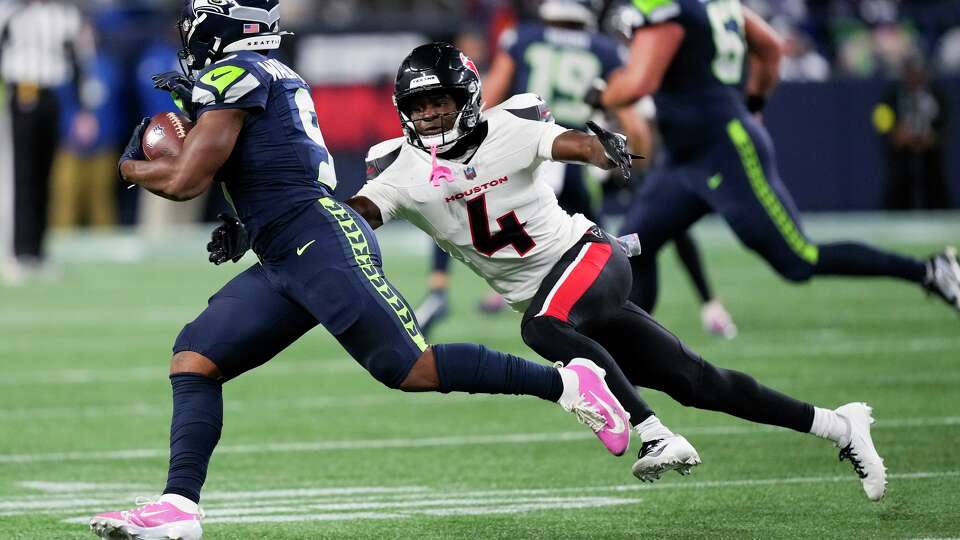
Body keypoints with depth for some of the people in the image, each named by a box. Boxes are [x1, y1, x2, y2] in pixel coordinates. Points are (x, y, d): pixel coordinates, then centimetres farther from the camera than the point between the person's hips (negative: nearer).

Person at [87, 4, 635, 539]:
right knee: (195, 360, 1)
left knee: (411, 368, -11)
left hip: (322, 241, -10)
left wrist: (133, 168, 9)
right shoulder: (279, 77, 20)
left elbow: (188, 181, -11)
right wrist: (197, 103, 32)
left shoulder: (232, 75, -8)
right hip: (282, 261, 10)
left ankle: (568, 383, -2)